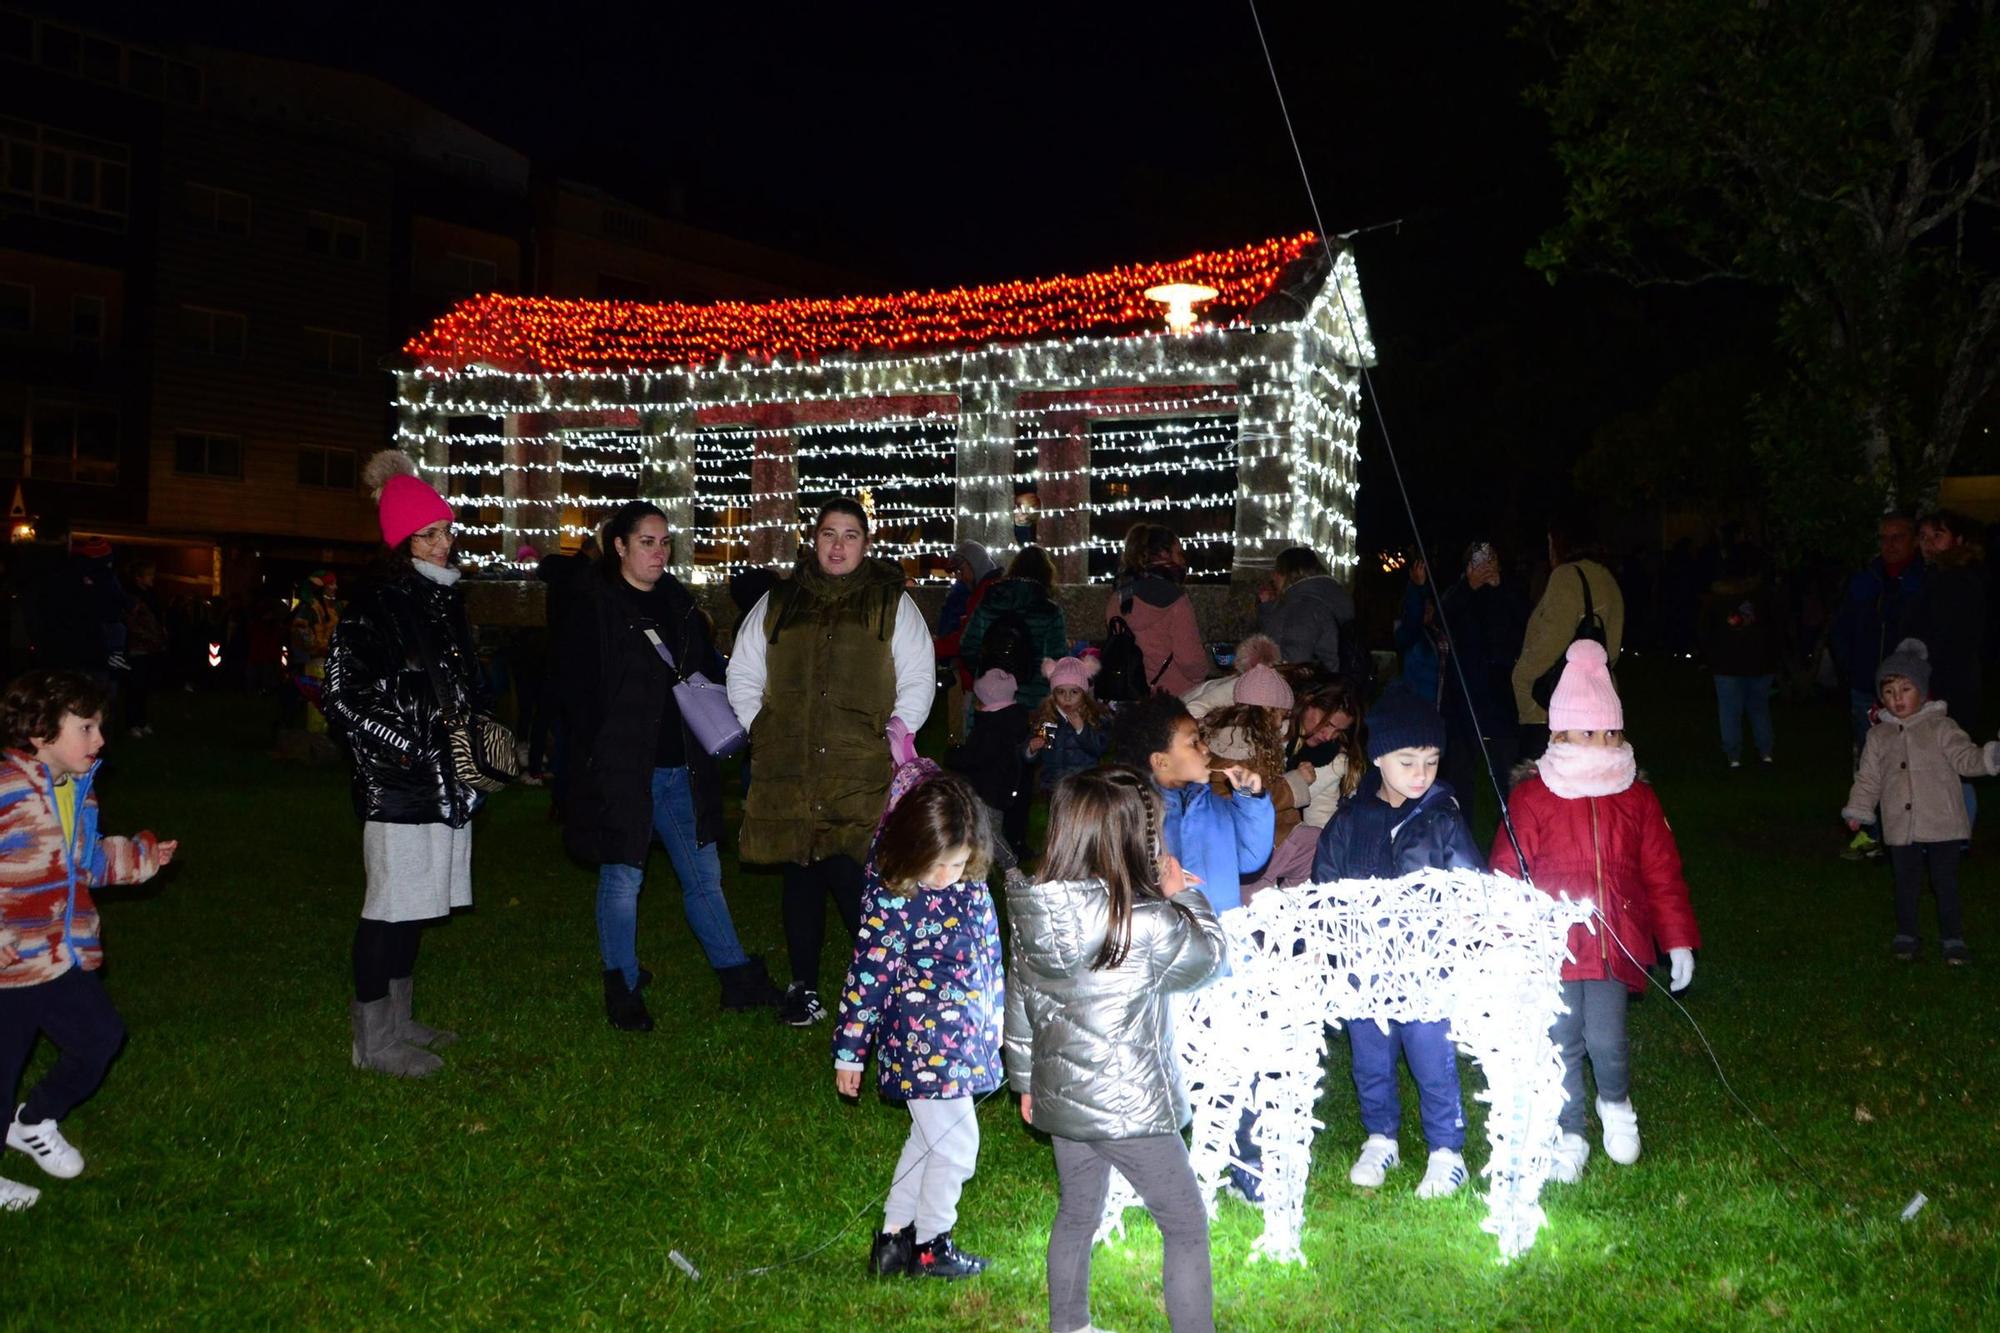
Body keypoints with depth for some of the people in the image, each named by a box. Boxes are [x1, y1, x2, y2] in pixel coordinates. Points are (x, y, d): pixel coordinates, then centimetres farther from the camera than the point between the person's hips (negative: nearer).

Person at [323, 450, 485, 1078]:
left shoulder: (444, 599, 13)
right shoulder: (377, 605, -13)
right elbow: (343, 697, -17)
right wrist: (413, 749, -18)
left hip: (443, 783, 8)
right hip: (399, 788, -8)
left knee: (416, 904, 16)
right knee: (391, 907, -1)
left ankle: (397, 1021, 28)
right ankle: (374, 1041, 9)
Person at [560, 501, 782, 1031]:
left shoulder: (677, 602, 12)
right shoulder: (592, 606, -7)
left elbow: (708, 670, 19)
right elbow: (579, 691, -11)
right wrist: (595, 759, -16)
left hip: (681, 768, 6)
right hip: (620, 769, -5)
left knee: (704, 874, 11)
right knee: (623, 879, 5)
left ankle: (738, 978, 19)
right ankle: (623, 991, 18)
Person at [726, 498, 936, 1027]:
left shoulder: (892, 603, 7)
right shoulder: (778, 603, 13)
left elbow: (919, 680, 5)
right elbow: (743, 675, 19)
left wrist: (891, 737, -5)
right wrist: (758, 729, 7)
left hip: (862, 774, -3)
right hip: (788, 772, 3)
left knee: (854, 880, -13)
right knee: (800, 879, 9)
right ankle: (803, 987, 21)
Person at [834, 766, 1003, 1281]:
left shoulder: (972, 887, -3)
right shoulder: (890, 902, -22)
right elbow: (866, 977, -15)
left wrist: (996, 1011, 20)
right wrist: (849, 1052, -9)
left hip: (966, 1040, 7)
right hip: (923, 1046, -7)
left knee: (929, 1138, 19)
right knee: (955, 1143, 2)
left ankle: (895, 1236, 35)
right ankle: (930, 1246, 24)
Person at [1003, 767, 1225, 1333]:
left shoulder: (1031, 910, -6)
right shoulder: (1148, 921, -24)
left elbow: (1018, 1001, 5)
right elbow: (1206, 955, -3)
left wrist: (1025, 1081, 18)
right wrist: (1183, 893, 9)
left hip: (1058, 1094, 7)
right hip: (1129, 1105, -7)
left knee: (1076, 1213, 25)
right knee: (1186, 1224, 11)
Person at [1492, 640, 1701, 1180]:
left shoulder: (1637, 799, 6)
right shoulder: (1531, 797, -3)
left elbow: (1662, 873, 10)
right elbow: (1507, 872, -1)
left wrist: (1679, 940, 7)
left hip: (1614, 946, 1)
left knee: (1606, 1041, -7)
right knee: (1563, 1045, 6)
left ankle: (1616, 1104, 27)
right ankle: (1569, 1136, 25)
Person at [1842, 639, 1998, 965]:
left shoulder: (1941, 728, -3)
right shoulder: (1879, 736, 7)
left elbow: (1966, 758, -10)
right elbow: (1868, 777, 11)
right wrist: (1857, 811, 7)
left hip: (1943, 825, -3)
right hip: (1901, 828, 3)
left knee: (1946, 883, 4)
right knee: (1906, 883, 12)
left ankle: (1953, 938, 14)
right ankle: (1905, 935, 25)